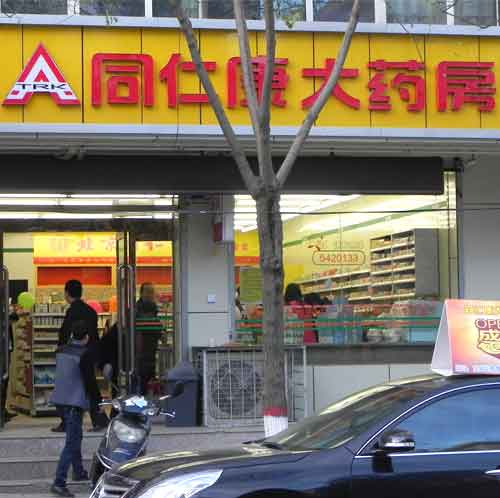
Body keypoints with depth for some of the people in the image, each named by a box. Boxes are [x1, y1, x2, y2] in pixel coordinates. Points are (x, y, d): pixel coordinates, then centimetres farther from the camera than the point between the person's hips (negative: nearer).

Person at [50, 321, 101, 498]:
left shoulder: (62, 351, 8)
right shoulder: (85, 353, -14)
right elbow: (89, 380, -14)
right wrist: (98, 400, -5)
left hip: (60, 399, 9)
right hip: (75, 402, -8)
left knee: (75, 436, 25)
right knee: (72, 442, -8)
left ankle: (78, 472, 39)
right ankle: (59, 483, -15)